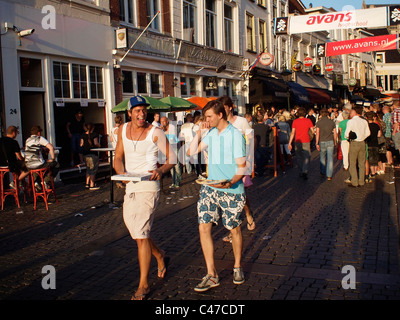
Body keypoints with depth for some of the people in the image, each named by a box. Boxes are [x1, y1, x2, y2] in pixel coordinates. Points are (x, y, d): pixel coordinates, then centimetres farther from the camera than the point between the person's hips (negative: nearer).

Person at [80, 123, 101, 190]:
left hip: (85, 154, 6)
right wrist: (99, 145, 4)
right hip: (92, 153, -6)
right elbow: (96, 143, -16)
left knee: (88, 169, 18)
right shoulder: (94, 134, -9)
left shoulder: (83, 135, 7)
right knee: (93, 169, 0)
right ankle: (92, 185, 0)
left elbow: (81, 144, 8)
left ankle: (87, 183, 18)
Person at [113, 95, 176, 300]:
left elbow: (172, 158, -2)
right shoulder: (123, 129, 8)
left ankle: (143, 285, 3)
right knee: (134, 230, 17)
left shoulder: (155, 133, -7)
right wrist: (121, 173, -9)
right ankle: (159, 255, 45)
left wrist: (161, 170, -22)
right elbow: (118, 157, 12)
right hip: (129, 187, 7)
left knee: (141, 235, -8)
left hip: (148, 186, -6)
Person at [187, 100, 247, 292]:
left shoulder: (236, 135, -12)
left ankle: (238, 267, 33)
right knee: (203, 227, -4)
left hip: (231, 191, -5)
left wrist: (231, 182, -31)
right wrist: (199, 132, 1)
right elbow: (192, 152, 10)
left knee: (234, 229, 10)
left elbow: (242, 167, -13)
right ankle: (211, 275, 5)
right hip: (209, 188, 5)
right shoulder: (211, 133, 8)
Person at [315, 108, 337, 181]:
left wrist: (317, 143, -8)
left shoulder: (319, 122, -5)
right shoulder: (332, 122, 2)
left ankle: (323, 172, 32)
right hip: (330, 142, 1)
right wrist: (335, 142, 17)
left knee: (322, 158, 18)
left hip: (322, 142, -1)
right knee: (330, 159, 1)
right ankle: (329, 175, -2)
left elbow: (317, 133, -11)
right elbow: (335, 133, 5)